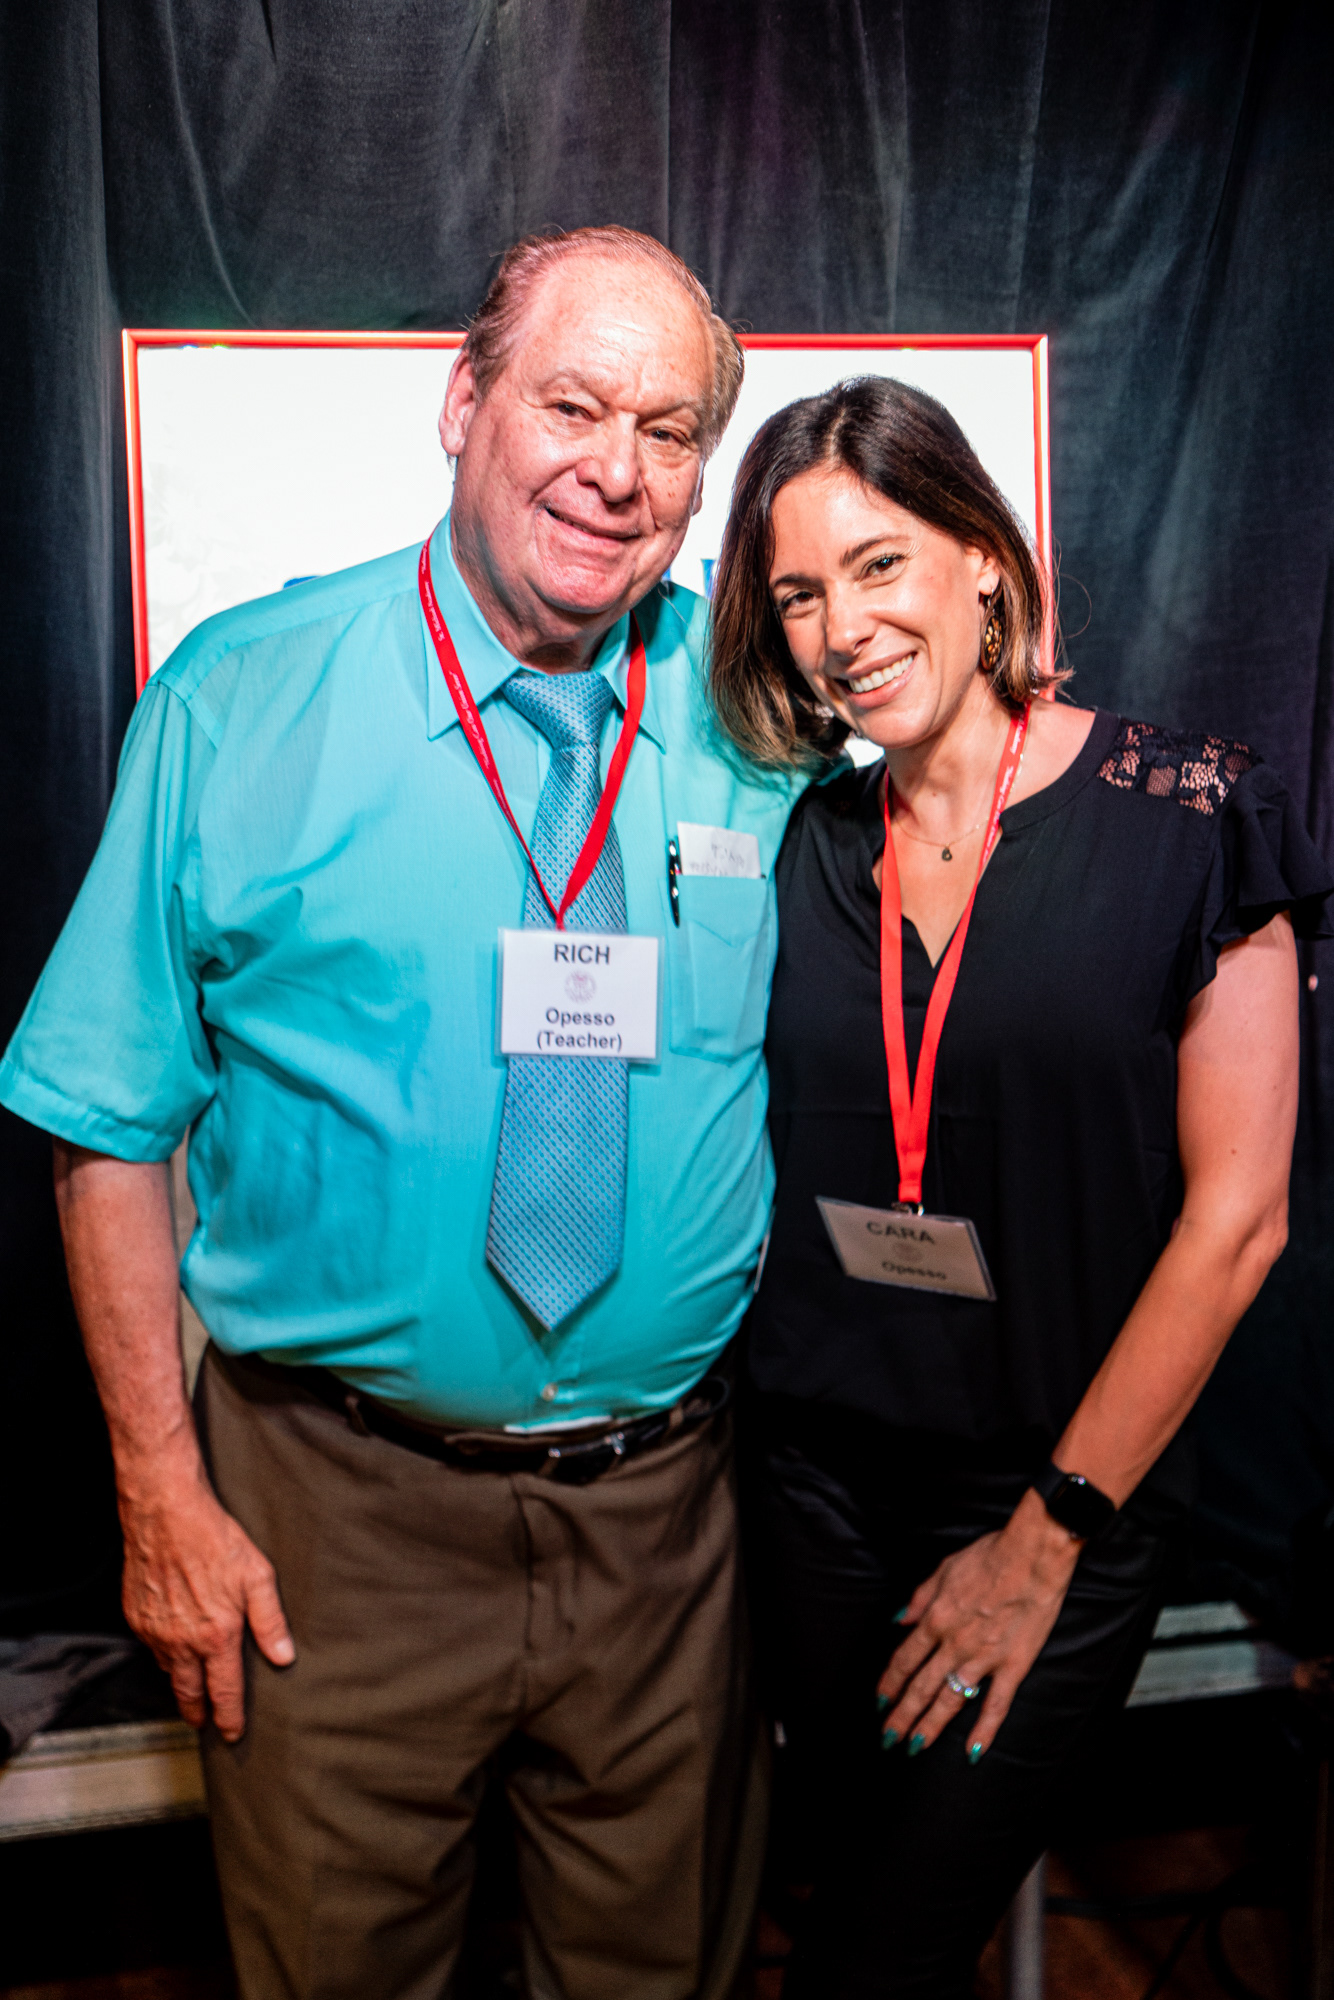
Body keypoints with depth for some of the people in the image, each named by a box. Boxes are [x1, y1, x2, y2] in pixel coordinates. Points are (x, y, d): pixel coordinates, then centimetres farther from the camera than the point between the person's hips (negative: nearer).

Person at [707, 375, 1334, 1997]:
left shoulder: (1186, 817, -10)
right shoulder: (800, 847, 1)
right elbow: (762, 1161, 7)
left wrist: (1054, 1529, -10)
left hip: (1063, 1496, -3)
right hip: (816, 1479, 4)